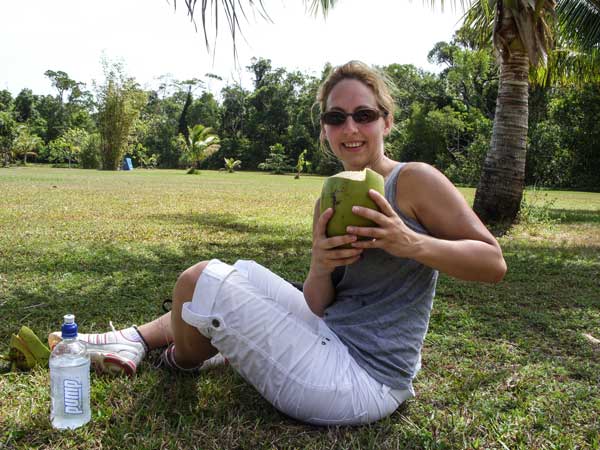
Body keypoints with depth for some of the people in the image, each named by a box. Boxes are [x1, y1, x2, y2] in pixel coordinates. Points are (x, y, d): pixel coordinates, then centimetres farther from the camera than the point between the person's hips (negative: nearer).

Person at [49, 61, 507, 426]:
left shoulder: (414, 180, -12)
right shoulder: (328, 205, 8)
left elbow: (494, 263, -13)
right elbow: (318, 307, 3)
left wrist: (411, 244, -28)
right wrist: (321, 266, -19)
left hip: (360, 383, -8)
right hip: (332, 343, 8)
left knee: (200, 280, -6)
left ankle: (183, 361, 25)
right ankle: (135, 340, 30)